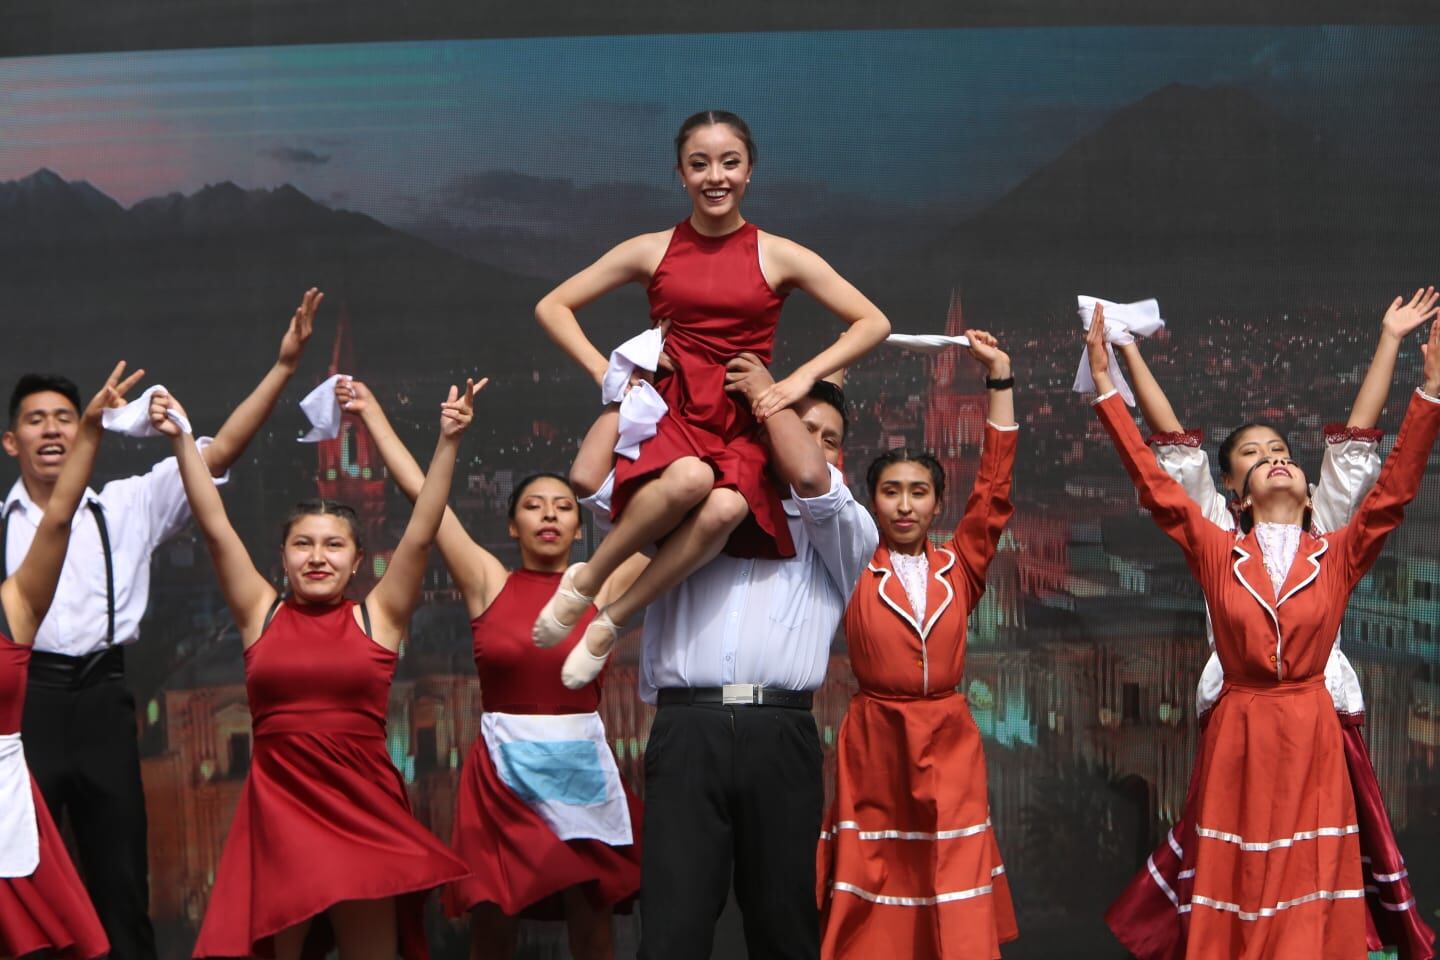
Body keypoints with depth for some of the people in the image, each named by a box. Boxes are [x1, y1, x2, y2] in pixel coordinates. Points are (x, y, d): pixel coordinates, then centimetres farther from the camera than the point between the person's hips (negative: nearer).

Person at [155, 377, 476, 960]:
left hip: (365, 808, -1)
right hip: (277, 807, 1)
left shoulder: (377, 617, 2)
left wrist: (447, 443, -13)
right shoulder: (262, 614, 5)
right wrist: (182, 439, -6)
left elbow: (420, 536, -6)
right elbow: (215, 529, 0)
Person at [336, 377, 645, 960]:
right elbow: (422, 493, 0)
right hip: (502, 767, 0)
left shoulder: (599, 588, 2)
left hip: (583, 766, 0)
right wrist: (372, 413, 1)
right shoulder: (489, 584, 0)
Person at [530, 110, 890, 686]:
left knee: (725, 508, -37)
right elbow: (552, 306, 13)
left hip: (741, 422, 1)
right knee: (689, 478, -39)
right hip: (670, 410, 0)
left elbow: (874, 322, 5)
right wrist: (602, 371, 0)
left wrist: (804, 377, -5)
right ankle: (583, 583, -14)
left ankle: (612, 620, -17)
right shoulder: (652, 251, 9)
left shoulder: (778, 256, 6)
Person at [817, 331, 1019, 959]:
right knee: (873, 897, 3)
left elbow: (994, 490, 3)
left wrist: (999, 378, 3)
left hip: (950, 745, 1)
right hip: (873, 745, -1)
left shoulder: (959, 570, 6)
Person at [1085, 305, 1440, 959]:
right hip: (1237, 735, 0)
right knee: (1234, 890, 4)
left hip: (1311, 736, 1)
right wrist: (1105, 383, -6)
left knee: (1308, 902, 4)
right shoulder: (1217, 553, 3)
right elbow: (1154, 485, -1)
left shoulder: (1339, 556, 5)